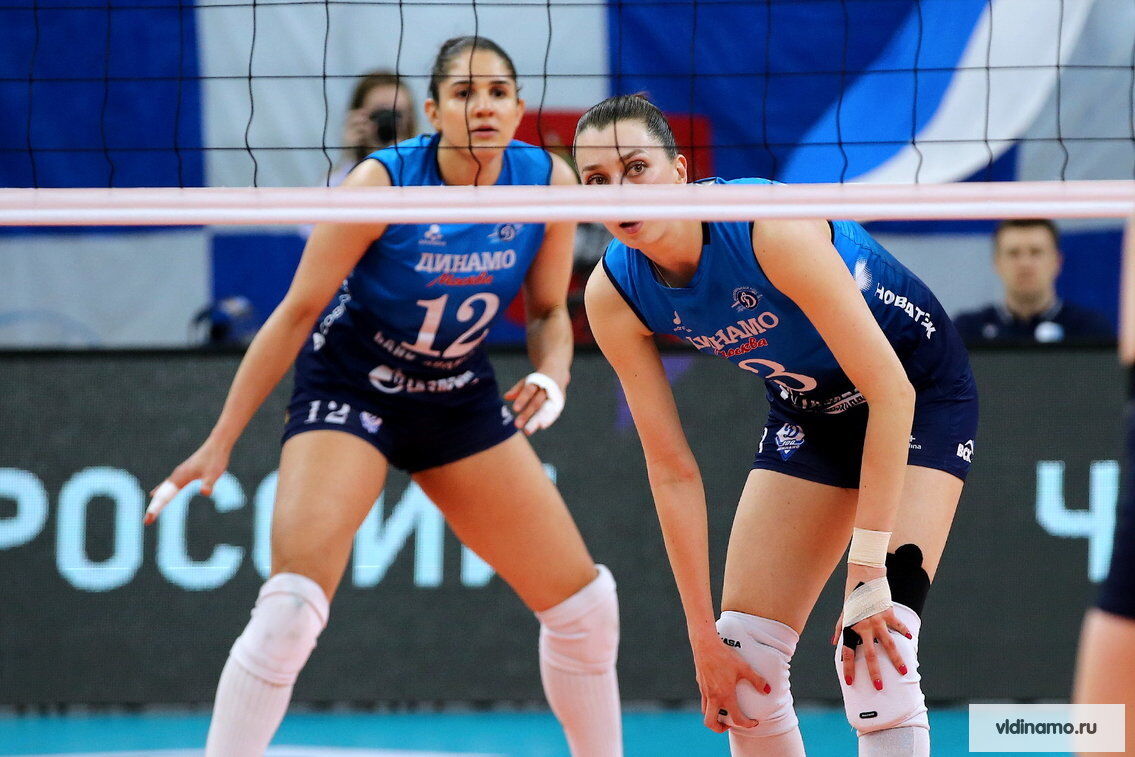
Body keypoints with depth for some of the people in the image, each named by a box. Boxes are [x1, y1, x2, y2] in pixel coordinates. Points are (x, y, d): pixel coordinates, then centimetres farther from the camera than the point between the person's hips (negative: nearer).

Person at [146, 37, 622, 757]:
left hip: (460, 398, 5)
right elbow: (297, 313, -16)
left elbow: (549, 310, 4)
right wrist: (221, 441, -15)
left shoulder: (549, 183, -12)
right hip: (348, 388, -5)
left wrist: (551, 378, -19)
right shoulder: (383, 184, -24)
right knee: (292, 606, -24)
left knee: (583, 601, 6)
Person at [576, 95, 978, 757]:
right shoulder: (614, 296, -16)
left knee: (876, 653, -23)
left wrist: (869, 572, -30)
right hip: (807, 414, 6)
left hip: (922, 393, -6)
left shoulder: (772, 228, -33)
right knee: (741, 659, -3)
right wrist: (704, 634, -12)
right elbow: (673, 472, -9)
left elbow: (891, 389, -30)